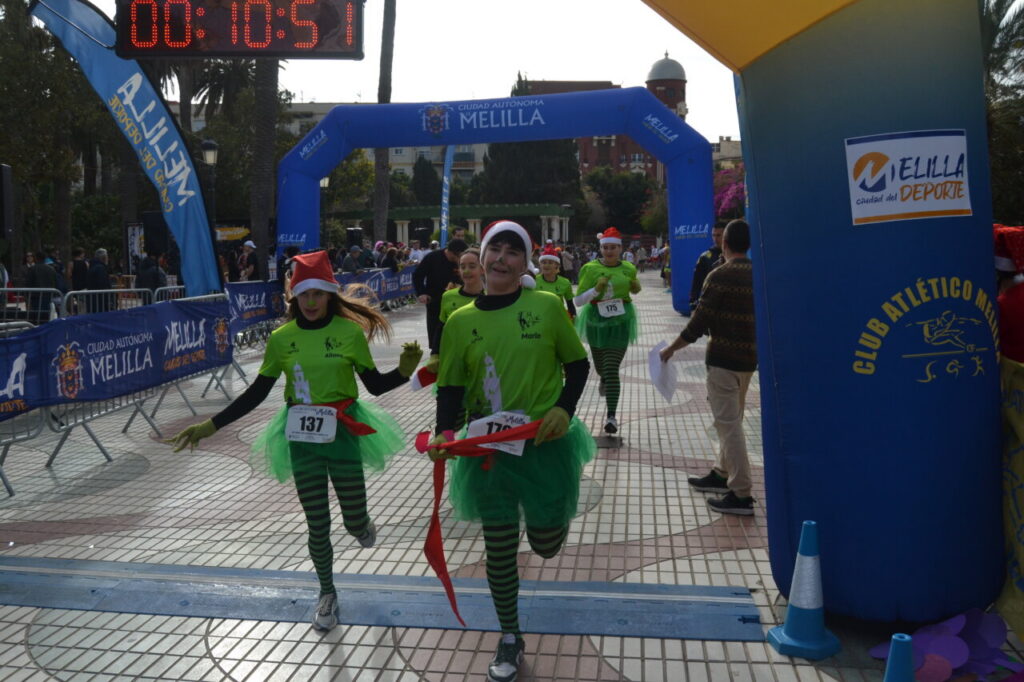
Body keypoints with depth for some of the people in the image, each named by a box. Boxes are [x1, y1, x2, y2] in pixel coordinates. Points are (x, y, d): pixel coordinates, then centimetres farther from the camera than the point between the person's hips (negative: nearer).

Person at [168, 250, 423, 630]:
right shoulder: (281, 338, -4)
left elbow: (375, 385, -2)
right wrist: (211, 425, -3)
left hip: (343, 434, -1)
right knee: (317, 525, 9)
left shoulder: (350, 332, -9)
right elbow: (256, 393, 1)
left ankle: (363, 526, 48)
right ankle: (327, 594, 34)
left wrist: (403, 372, -22)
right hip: (302, 439, 1)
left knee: (354, 522, 7)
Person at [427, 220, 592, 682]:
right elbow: (451, 388, 0)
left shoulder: (546, 307, -7)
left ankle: (552, 512, 48)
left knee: (546, 545, 9)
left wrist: (565, 408, -13)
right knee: (499, 550, 8)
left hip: (546, 443, -1)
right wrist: (444, 433, -16)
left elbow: (577, 363, 3)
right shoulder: (460, 321, -3)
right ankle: (510, 640, 30)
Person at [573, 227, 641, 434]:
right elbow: (577, 301, -8)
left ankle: (611, 416, -4)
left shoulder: (629, 269, 2)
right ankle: (605, 380, 56)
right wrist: (596, 289, -23)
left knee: (612, 369, -10)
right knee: (600, 367, 17)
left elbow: (634, 289, 23)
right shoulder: (590, 269, -6)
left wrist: (636, 288, 0)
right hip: (596, 322, 1)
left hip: (620, 323, 0)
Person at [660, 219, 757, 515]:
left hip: (723, 358, -8)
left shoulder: (721, 275, -16)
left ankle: (741, 495, -4)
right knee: (732, 419, 20)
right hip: (749, 357, 8)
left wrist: (671, 348, -5)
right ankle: (722, 473, 34)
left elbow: (699, 322, -16)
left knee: (728, 424, -5)